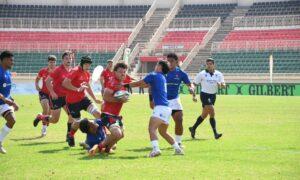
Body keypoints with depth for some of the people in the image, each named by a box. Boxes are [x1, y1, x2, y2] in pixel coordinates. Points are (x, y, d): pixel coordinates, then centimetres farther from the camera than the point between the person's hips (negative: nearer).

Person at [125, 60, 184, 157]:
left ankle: (156, 149, -39)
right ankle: (178, 149, 23)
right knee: (163, 132, 22)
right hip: (167, 108, 9)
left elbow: (139, 83, 1)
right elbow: (145, 84, 29)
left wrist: (126, 85, 12)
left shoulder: (153, 75, -2)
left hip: (160, 107, -9)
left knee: (152, 128, -20)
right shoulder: (162, 78, 21)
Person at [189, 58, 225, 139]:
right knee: (212, 113, -19)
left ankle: (193, 128, 29)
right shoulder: (202, 74, -3)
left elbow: (224, 85, 2)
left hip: (213, 95, 5)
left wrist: (221, 84, -21)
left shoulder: (219, 74, 6)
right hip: (204, 94, -5)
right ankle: (215, 133, -17)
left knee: (204, 114, 12)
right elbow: (194, 84, 0)